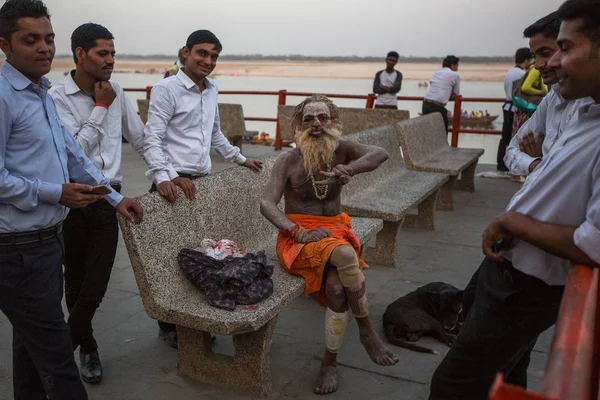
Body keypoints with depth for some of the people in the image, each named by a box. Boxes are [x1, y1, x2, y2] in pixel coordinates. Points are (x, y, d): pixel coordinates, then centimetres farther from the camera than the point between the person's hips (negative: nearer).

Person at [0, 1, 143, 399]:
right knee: (56, 354, 0)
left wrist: (116, 197, 15)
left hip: (47, 239, 9)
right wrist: (55, 193, -17)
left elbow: (72, 153, 18)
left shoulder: (42, 93, 13)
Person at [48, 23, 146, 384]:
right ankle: (87, 347, 31)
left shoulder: (115, 93, 6)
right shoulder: (58, 98, -8)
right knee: (76, 281, 11)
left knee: (96, 283, 0)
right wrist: (100, 107, -10)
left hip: (108, 198, 3)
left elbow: (141, 139, 11)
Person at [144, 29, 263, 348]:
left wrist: (239, 158, 31)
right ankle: (169, 327, 14)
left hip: (202, 181, 7)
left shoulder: (212, 90, 16)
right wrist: (163, 177, -28)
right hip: (174, 184, -6)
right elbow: (152, 140, -13)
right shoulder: (166, 89, -6)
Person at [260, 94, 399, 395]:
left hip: (334, 232, 2)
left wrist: (348, 169, -38)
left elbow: (380, 154, -19)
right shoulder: (287, 161, -4)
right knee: (345, 255, -33)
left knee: (336, 286, -29)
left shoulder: (342, 151, 0)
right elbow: (266, 205, -12)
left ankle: (329, 362, -9)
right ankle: (367, 330, -15)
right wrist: (300, 233, -26)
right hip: (297, 237, -2)